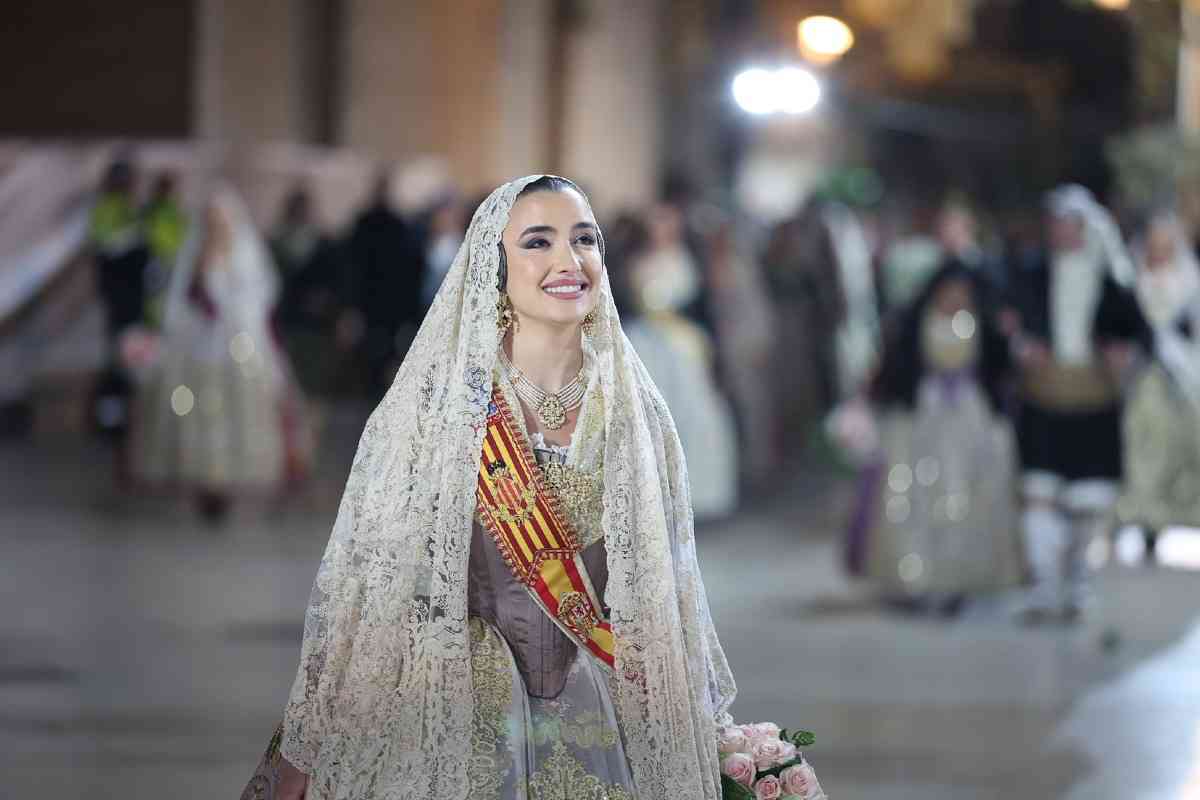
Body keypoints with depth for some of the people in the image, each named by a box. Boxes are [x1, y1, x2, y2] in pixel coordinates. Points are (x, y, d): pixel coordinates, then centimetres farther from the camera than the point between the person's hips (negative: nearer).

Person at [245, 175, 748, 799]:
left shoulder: (636, 412, 3)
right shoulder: (432, 401, -9)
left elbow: (670, 583, 11)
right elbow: (360, 576, -7)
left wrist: (707, 726, 14)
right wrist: (302, 747, -7)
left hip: (597, 720, 3)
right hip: (456, 718, -3)